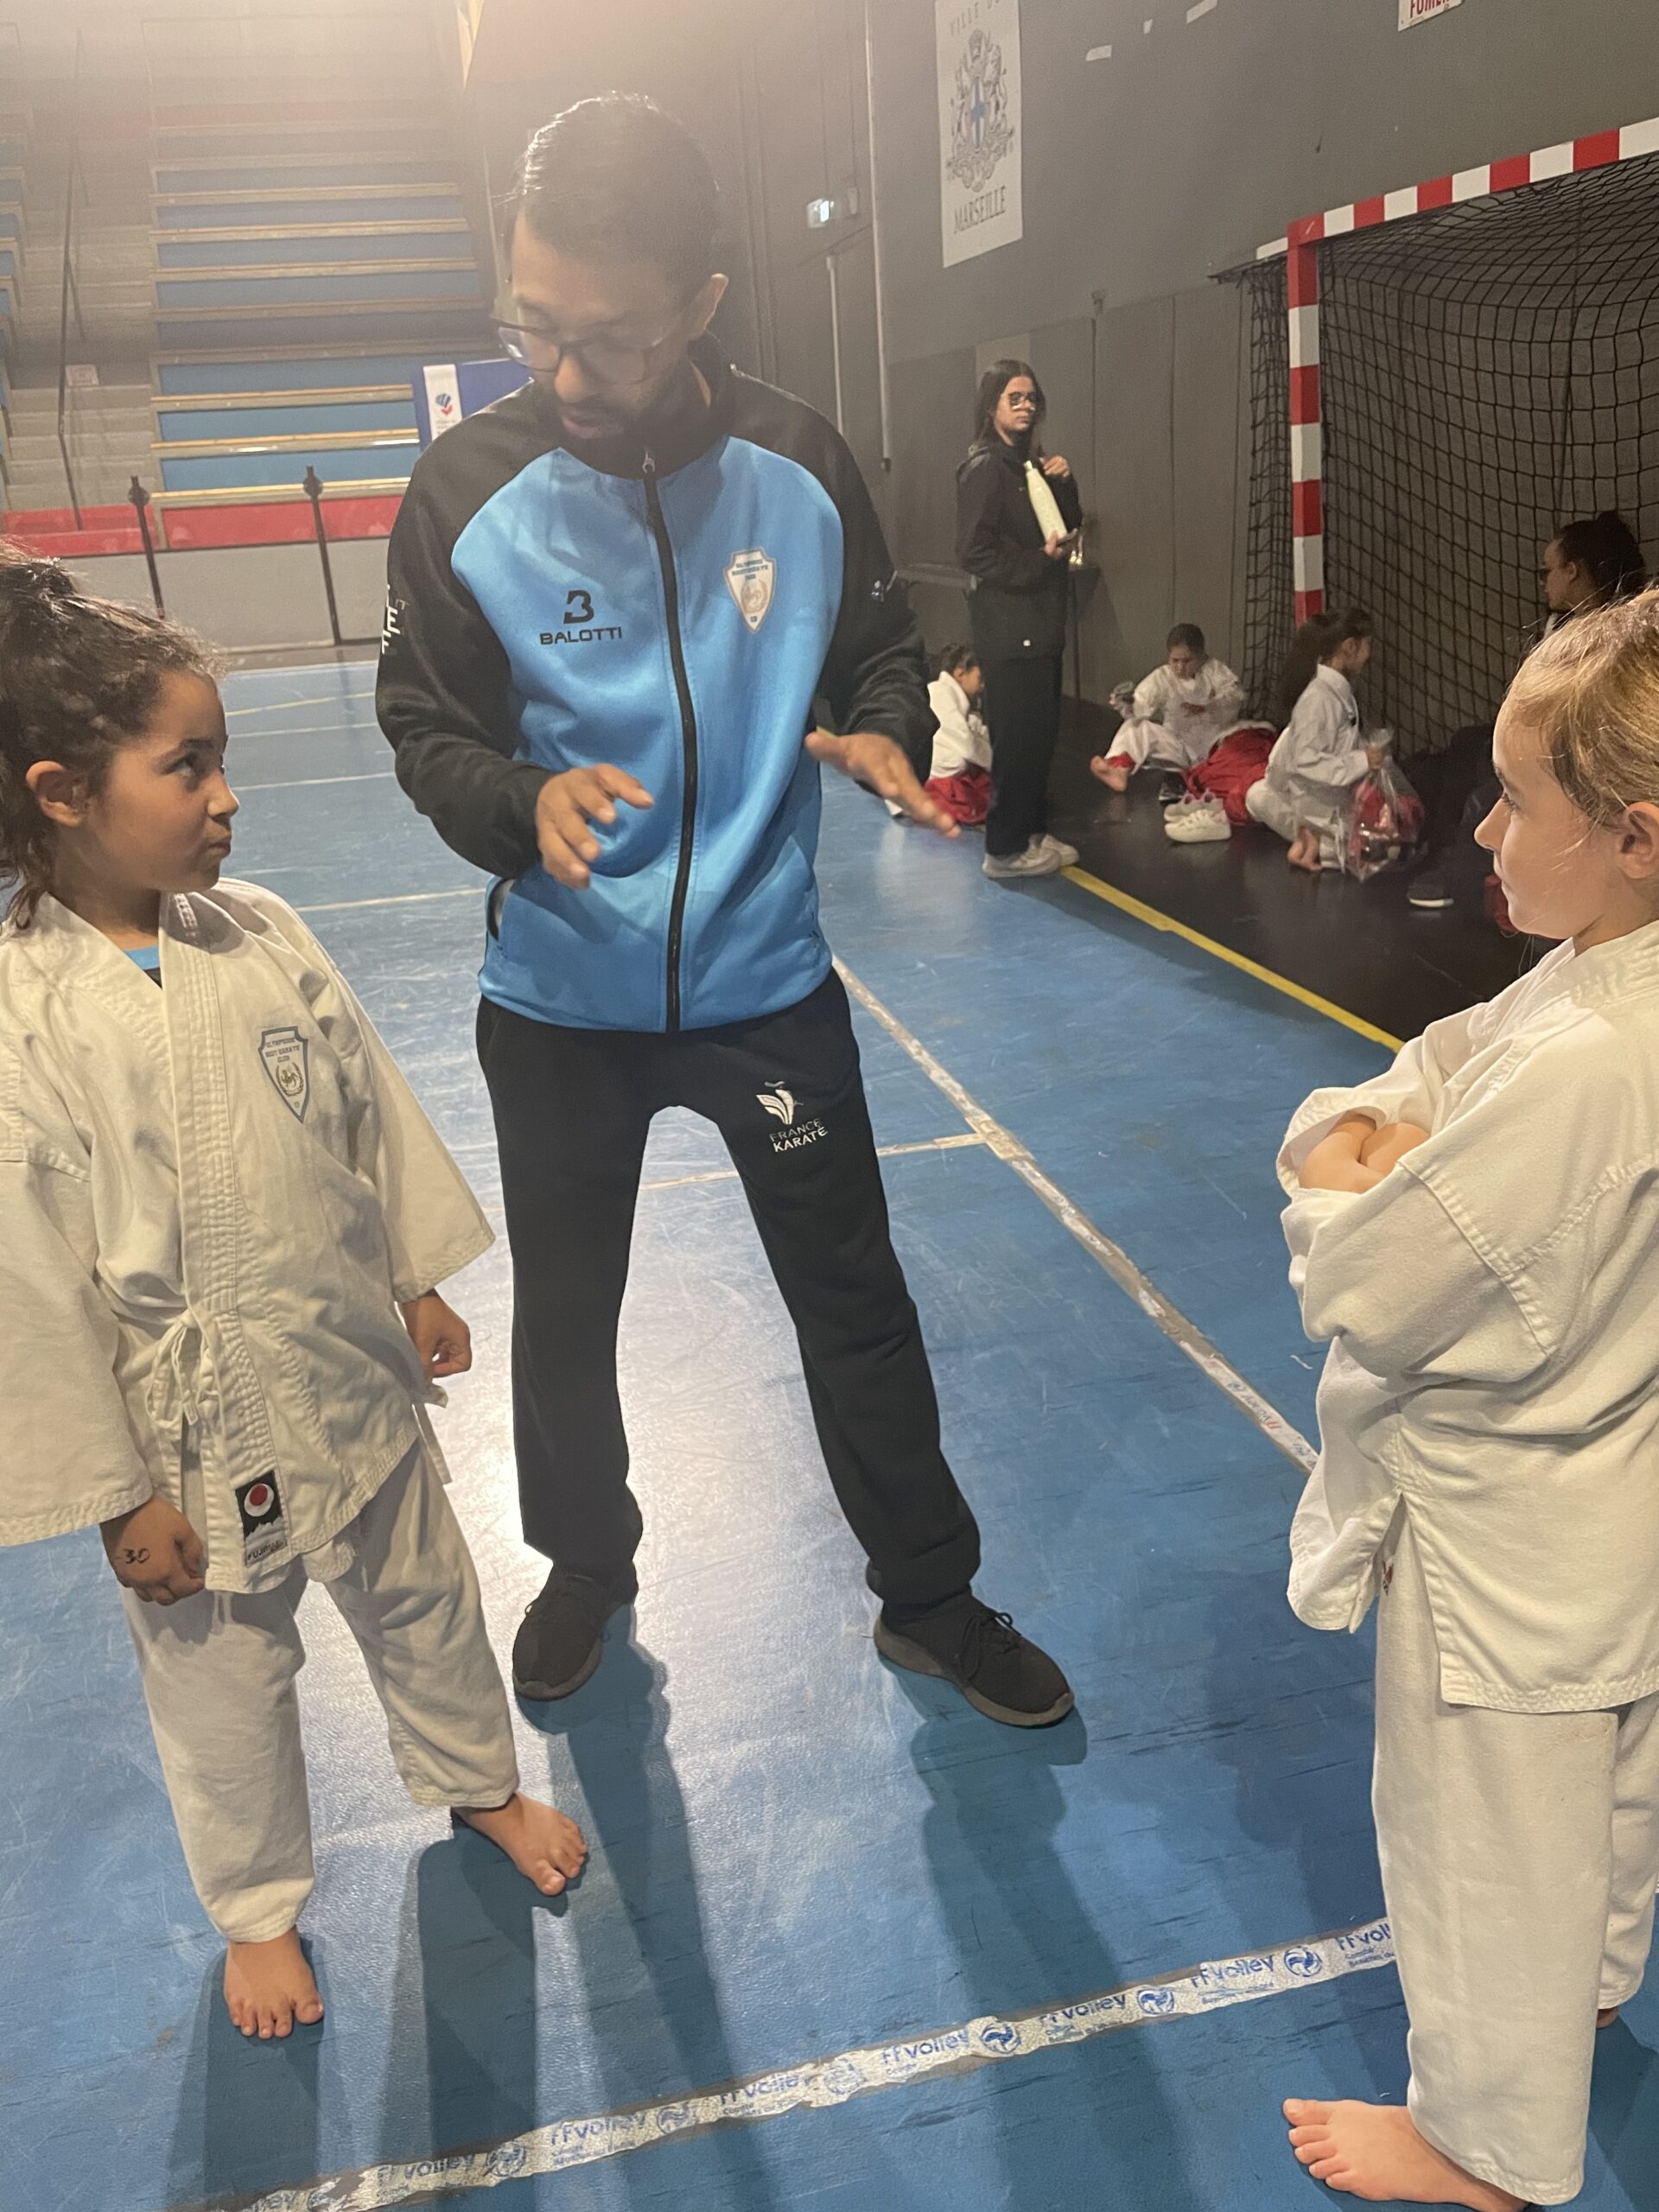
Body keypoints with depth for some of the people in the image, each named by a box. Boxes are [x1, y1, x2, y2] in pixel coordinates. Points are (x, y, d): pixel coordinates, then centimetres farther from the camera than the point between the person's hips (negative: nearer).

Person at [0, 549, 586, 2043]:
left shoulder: (259, 933, -7)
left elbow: (372, 1115, 4)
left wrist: (421, 1286, 9)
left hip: (354, 1374, 4)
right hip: (191, 1430, -4)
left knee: (423, 1596, 23)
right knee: (222, 1682, 18)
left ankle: (478, 1781, 53)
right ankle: (258, 1908, 46)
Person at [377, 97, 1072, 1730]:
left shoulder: (797, 465, -7)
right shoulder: (469, 490, -10)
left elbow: (882, 654, 5)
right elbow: (426, 733, -6)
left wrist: (886, 737, -18)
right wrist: (526, 801, -27)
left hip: (766, 981, 0)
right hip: (557, 999, 0)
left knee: (857, 1308, 11)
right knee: (563, 1319, 18)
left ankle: (930, 1602, 35)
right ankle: (586, 1566, 47)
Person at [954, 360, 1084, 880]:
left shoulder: (1032, 464, 15)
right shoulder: (984, 468, -10)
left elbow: (1069, 526, 17)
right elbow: (975, 553, -17)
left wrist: (1065, 484, 0)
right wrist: (1041, 560, -16)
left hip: (1042, 621, 9)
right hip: (1009, 626, -9)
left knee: (1041, 733, 12)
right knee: (1018, 736, -8)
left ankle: (1032, 832, 22)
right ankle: (1005, 850, -1)